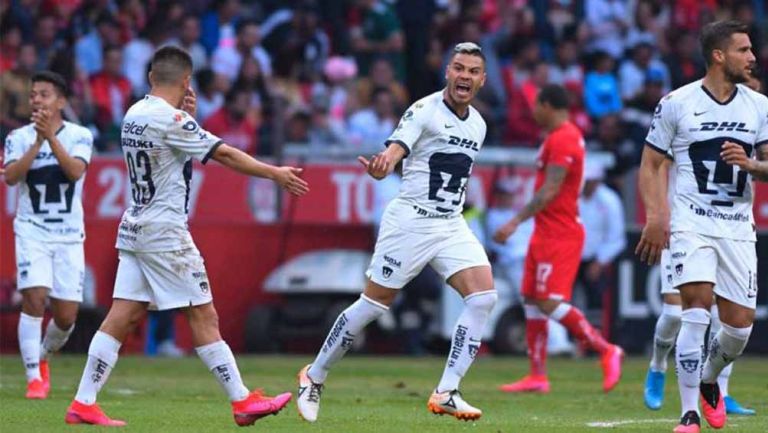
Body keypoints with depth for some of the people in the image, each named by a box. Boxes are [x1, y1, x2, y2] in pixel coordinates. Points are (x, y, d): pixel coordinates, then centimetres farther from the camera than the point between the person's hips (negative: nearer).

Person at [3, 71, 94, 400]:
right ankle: (34, 378, -11)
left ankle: (42, 357, 32)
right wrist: (37, 142, -24)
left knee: (66, 316, 1)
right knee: (34, 298, -19)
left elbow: (75, 171, -18)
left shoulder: (79, 136, 0)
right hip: (32, 231, -1)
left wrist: (51, 137, -28)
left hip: (69, 235, 1)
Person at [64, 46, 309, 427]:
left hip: (134, 230, 8)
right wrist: (274, 174, -6)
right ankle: (243, 402, 0)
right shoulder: (170, 120, -15)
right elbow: (224, 154, -13)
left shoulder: (134, 114, 10)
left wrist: (185, 114, 11)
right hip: (164, 232, -8)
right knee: (203, 316, -4)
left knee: (122, 316, 5)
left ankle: (83, 403, 1)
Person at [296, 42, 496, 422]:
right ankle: (314, 377, 17)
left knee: (483, 295, -12)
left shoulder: (477, 124, 11)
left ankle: (446, 393, -8)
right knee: (374, 304, -2)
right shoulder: (424, 110, -12)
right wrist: (381, 165, -48)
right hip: (411, 219, -6)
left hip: (451, 224, 6)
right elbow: (393, 152, -27)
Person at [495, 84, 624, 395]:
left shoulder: (562, 140, -16)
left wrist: (515, 222, -26)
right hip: (547, 233, 11)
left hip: (559, 236, -11)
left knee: (550, 302, -15)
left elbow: (549, 191, -24)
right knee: (532, 300, 8)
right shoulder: (561, 137, 17)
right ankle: (538, 377, 9)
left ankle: (607, 351, -8)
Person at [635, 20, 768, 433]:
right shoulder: (676, 104, -2)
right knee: (697, 309, -19)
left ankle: (709, 380, 34)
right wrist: (654, 217, -8)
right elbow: (650, 164, 4)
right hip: (691, 223, -4)